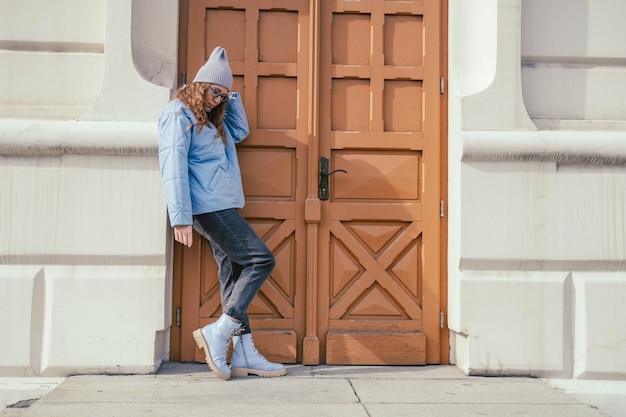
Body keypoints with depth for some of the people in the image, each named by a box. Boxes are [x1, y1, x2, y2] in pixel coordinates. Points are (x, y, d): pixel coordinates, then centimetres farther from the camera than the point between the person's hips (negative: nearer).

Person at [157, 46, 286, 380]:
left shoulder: (213, 121, 21)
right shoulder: (179, 115, -6)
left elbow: (241, 131, 32)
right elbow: (173, 167, -14)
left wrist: (231, 96, 22)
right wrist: (181, 217, -21)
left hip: (222, 208, 9)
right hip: (207, 207, -9)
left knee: (234, 274, 5)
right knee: (261, 259, -13)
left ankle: (244, 354, 6)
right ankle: (218, 333, -11)